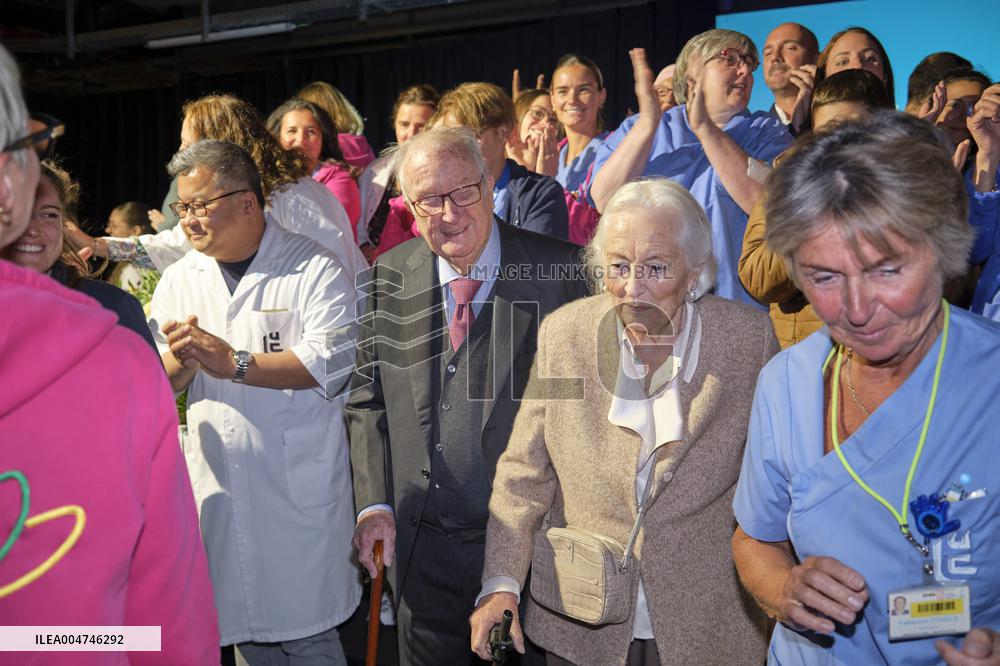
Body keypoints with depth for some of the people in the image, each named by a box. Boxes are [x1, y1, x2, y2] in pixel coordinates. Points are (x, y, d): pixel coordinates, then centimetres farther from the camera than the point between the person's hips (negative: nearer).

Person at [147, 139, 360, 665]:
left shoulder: (316, 270, -7)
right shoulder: (178, 279, 10)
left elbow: (330, 363, -19)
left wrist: (234, 362, -22)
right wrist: (181, 359, -15)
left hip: (300, 491, -4)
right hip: (219, 490, 5)